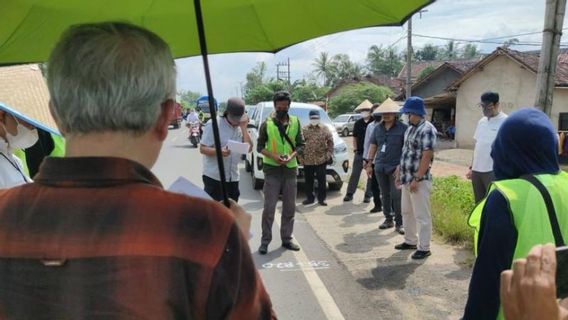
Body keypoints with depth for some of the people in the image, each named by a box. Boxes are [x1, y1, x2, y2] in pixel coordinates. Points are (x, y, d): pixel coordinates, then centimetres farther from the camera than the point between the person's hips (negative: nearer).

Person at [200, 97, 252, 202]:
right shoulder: (214, 124, -10)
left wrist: (244, 127, -8)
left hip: (233, 178, 6)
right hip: (214, 177, -6)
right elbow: (202, 149, -12)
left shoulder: (240, 127, 8)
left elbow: (249, 148, -1)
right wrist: (219, 151, -31)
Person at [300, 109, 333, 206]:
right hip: (307, 160, 2)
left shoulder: (325, 129, 3)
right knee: (308, 181, 9)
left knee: (322, 180, 2)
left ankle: (321, 199, 13)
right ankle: (310, 198, 22)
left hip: (321, 159, -2)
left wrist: (329, 153, -4)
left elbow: (330, 142, 4)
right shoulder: (304, 129, 6)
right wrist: (300, 155, 2)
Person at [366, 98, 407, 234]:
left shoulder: (403, 128, -5)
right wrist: (369, 164, 10)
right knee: (385, 195, 13)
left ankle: (399, 223, 10)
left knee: (396, 196, -3)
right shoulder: (378, 128, 9)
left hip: (395, 168, -5)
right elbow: (373, 146, 14)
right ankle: (388, 219, 26)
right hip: (380, 167, 5)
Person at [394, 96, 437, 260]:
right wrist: (400, 171, 18)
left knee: (422, 215, 0)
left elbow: (427, 156, -21)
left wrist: (417, 179, -22)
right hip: (407, 179, 10)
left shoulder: (427, 129, -16)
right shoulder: (410, 128, 12)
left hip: (419, 180, -10)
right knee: (406, 212, 18)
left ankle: (424, 248, 11)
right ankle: (410, 241, 33)